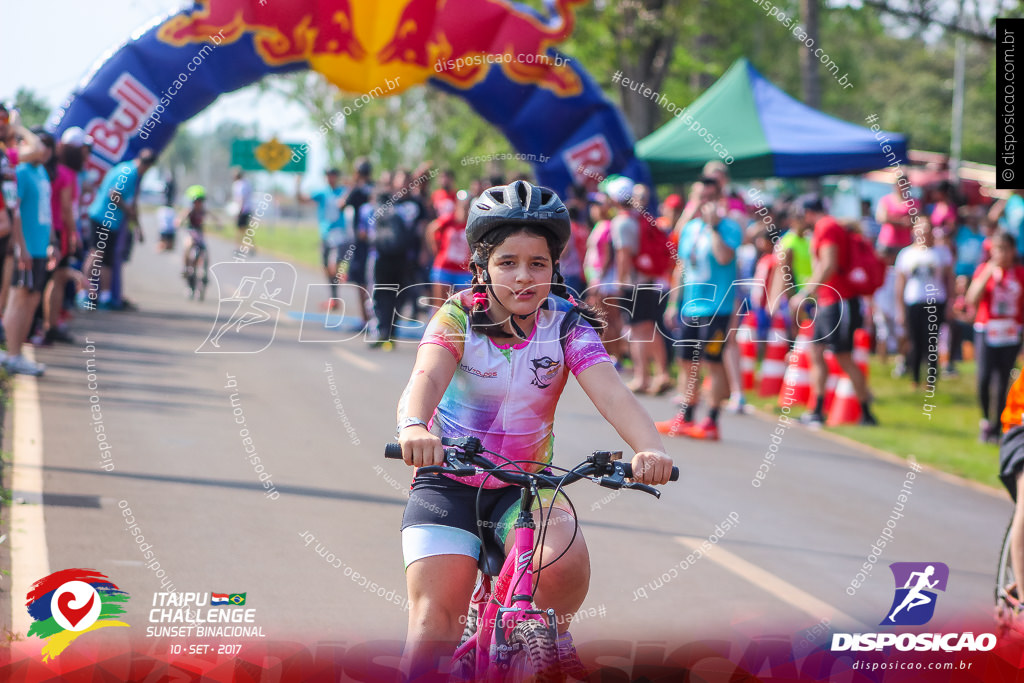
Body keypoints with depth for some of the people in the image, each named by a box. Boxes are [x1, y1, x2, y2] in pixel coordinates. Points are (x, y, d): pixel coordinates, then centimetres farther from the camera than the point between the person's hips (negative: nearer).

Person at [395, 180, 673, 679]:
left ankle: (550, 631, 3)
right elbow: (426, 377, -31)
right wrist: (413, 427, -54)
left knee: (566, 562, -28)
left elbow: (611, 393, -23)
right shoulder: (459, 316, -13)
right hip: (447, 483, -1)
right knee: (435, 621, -15)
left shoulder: (568, 326, -9)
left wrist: (650, 449, -44)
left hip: (525, 485, 1)